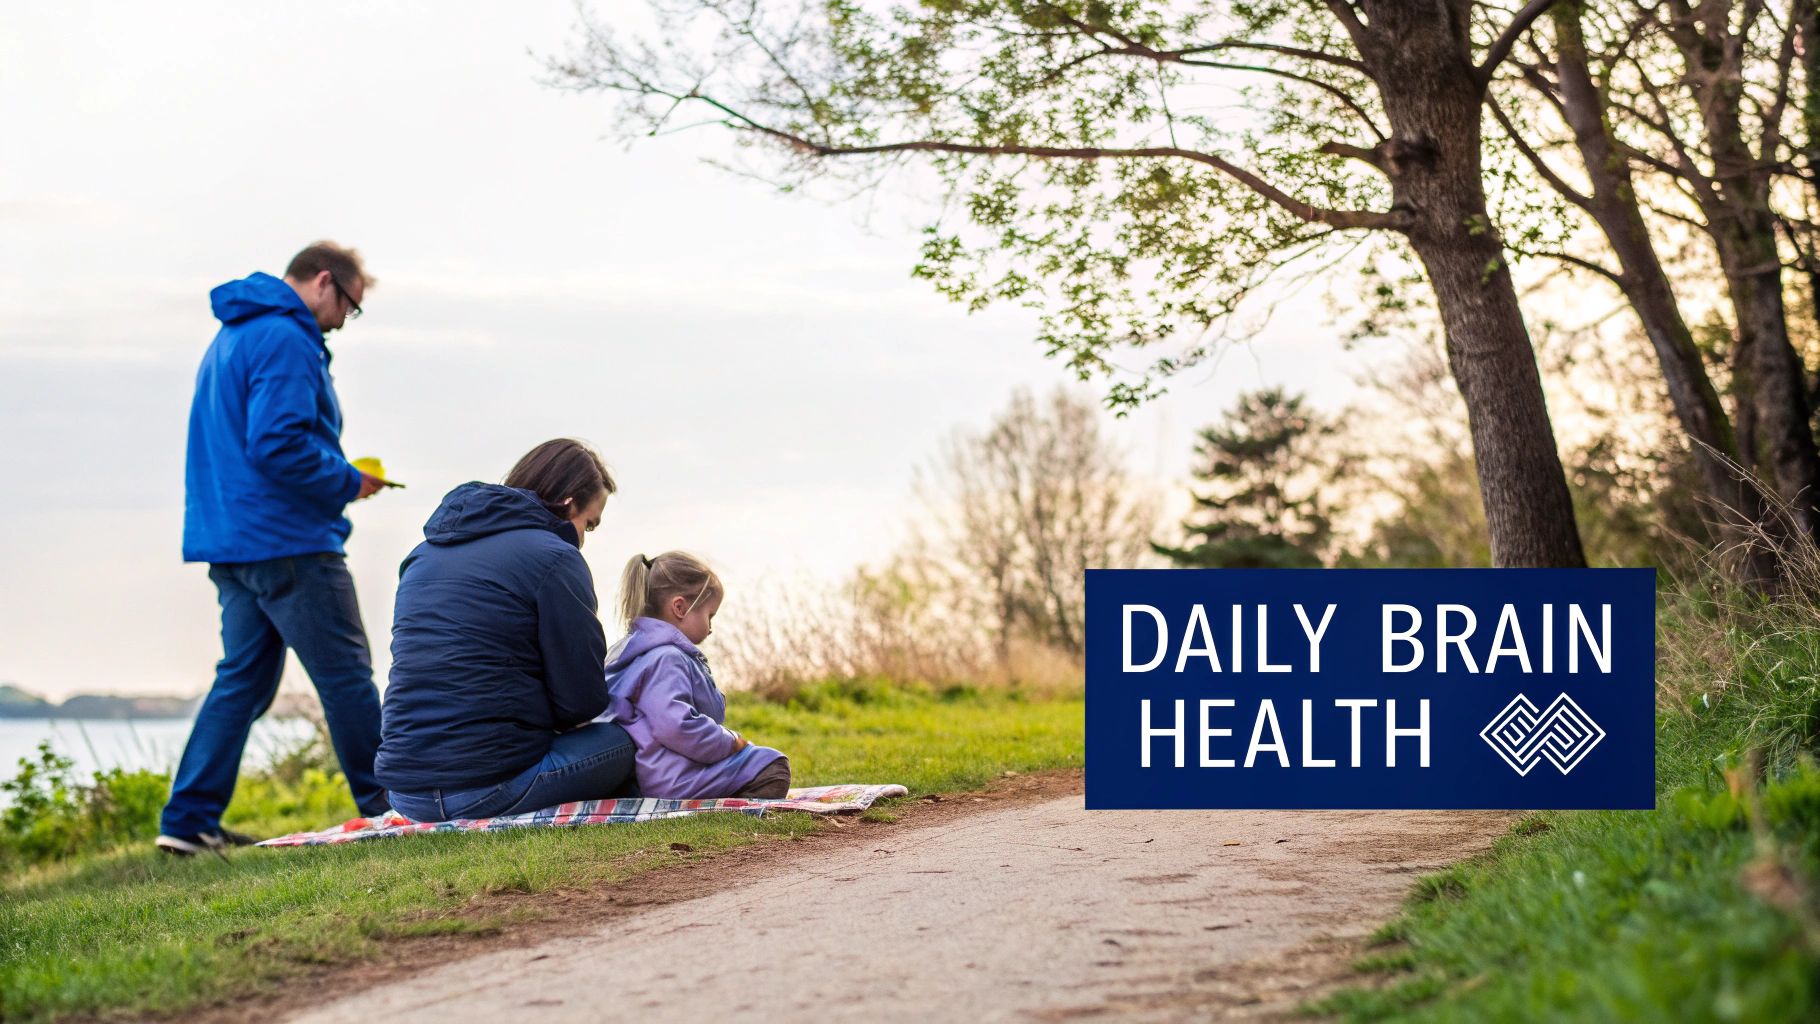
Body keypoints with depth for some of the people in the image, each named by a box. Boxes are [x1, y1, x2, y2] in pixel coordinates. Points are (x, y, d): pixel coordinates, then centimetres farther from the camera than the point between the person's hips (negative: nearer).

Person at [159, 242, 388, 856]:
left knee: (243, 680, 10)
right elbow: (279, 446, -24)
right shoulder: (286, 341, -14)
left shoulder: (232, 338, 19)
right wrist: (349, 483, -10)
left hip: (231, 545, 10)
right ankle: (382, 805, 9)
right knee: (346, 676, 1)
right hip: (288, 543, -10)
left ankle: (189, 821, 7)